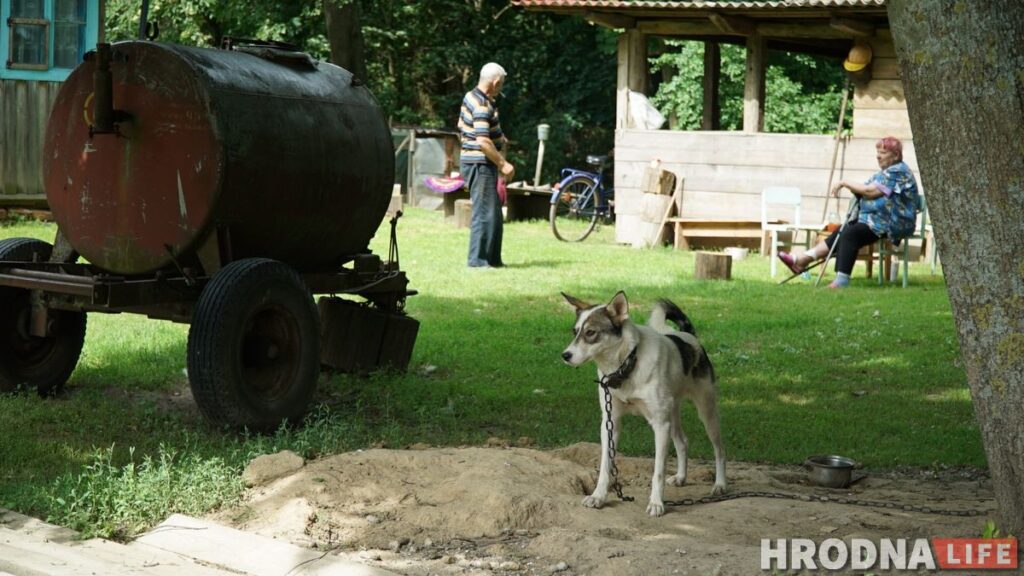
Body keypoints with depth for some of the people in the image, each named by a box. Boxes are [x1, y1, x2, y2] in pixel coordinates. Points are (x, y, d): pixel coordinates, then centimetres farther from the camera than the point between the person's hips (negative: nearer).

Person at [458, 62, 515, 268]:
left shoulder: (471, 97, 12)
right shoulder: (482, 105, -20)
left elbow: (462, 131, 22)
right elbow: (483, 141, -27)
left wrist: (498, 138, 21)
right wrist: (503, 164, -21)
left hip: (473, 162, 10)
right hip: (480, 164, -10)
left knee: (493, 212, 15)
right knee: (485, 212, -7)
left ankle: (493, 258, 20)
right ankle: (477, 259, -4)